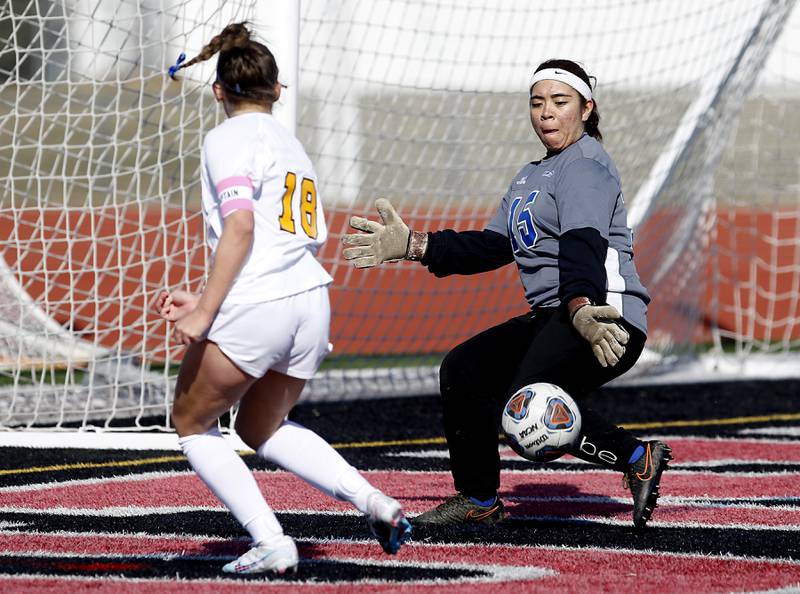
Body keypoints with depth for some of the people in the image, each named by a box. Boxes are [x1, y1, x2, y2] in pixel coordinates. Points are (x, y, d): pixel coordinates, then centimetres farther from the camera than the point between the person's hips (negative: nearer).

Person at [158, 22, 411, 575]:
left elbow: (240, 225, -16)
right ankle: (372, 500, 7)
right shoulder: (292, 146, 23)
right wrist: (207, 302, 21)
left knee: (191, 423, 13)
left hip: (254, 310, -8)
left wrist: (204, 313, -16)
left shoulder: (228, 139, -2)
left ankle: (271, 543, 0)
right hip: (313, 302, 8)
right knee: (261, 428, 27)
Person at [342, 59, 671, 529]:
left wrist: (580, 308, -41)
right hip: (552, 319, 10)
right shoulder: (534, 174, 25)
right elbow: (493, 246, 26)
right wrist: (412, 245, 21)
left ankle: (637, 458, -17)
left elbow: (582, 244, -24)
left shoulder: (586, 164, -6)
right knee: (463, 369, 8)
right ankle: (479, 501, 18)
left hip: (602, 316, -10)